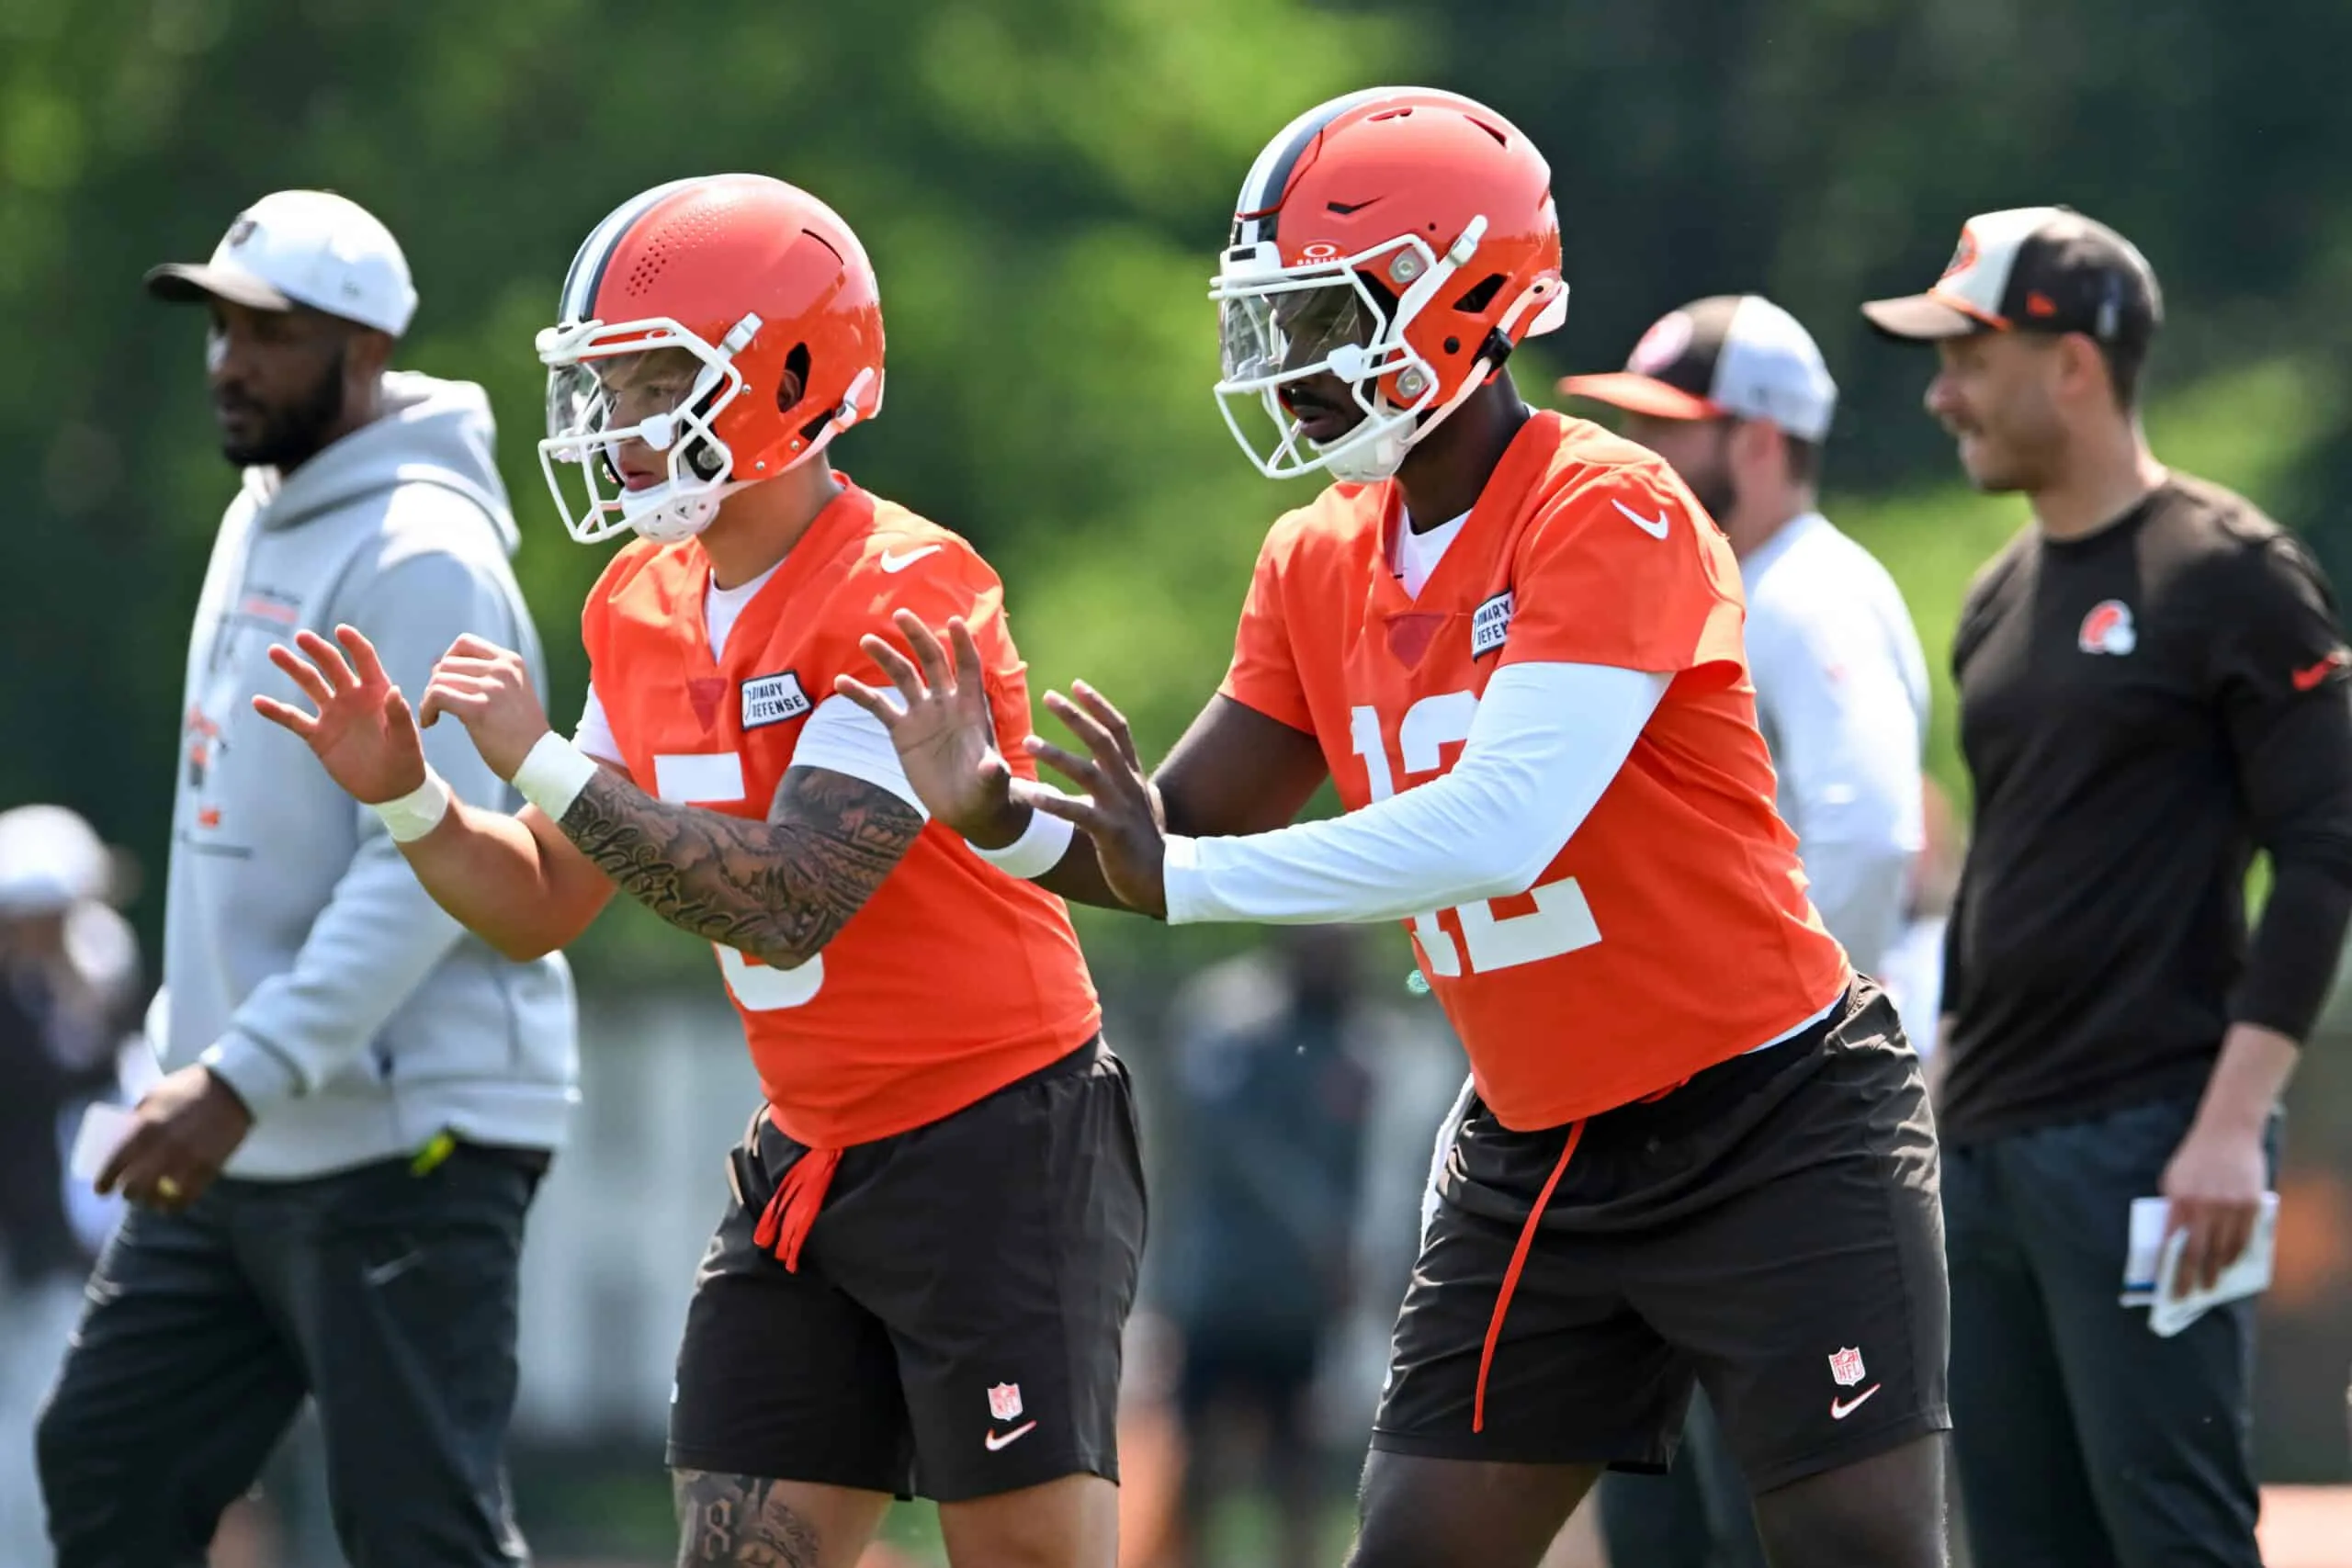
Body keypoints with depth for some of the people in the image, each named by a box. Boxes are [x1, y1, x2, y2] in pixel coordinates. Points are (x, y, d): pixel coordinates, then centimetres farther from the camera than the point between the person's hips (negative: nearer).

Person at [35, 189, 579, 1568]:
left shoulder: (419, 558, -15)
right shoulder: (265, 519, 15)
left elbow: (432, 870, -23)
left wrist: (241, 1079, -27)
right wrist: (188, 1049, 19)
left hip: (408, 1142, -10)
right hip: (243, 1146, 10)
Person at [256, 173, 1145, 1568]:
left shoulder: (908, 596, -19)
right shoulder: (647, 611, 7)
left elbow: (787, 907, -25)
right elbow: (543, 907, 14)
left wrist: (544, 763, -22)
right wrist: (407, 797, -4)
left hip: (996, 1148, -8)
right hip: (811, 1159, 8)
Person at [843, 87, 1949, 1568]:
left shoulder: (1609, 517, -19)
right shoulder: (1323, 566, 5)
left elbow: (1499, 830, -30)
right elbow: (1185, 839, 6)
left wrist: (1183, 877, -26)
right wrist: (999, 810, -14)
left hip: (1769, 1130, -7)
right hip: (1534, 1155, 8)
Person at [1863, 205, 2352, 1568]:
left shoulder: (2232, 576, -7)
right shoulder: (2001, 600, 17)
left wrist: (2234, 1123, -19)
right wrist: (1947, 1113, 18)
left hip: (2147, 1147, -8)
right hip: (1986, 1150, 8)